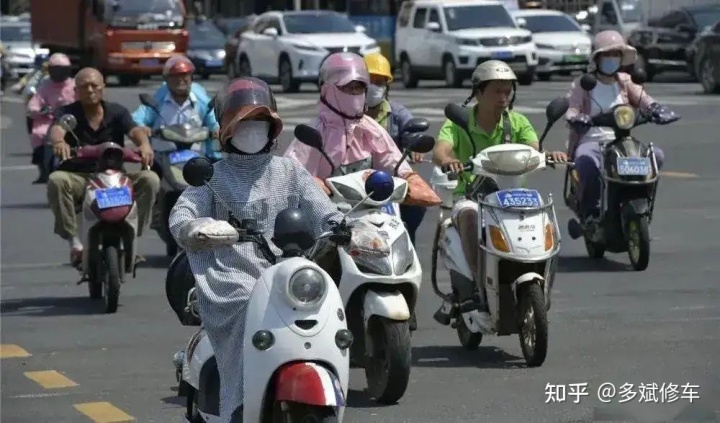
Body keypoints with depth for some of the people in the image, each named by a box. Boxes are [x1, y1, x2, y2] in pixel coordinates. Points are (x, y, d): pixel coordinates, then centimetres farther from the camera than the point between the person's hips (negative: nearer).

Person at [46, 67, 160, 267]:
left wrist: (144, 144, -39)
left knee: (150, 179, -22)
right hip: (78, 177, -1)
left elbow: (134, 130, -13)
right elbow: (57, 129, -22)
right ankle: (74, 240, -25)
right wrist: (59, 141, -48)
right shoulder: (67, 113, 1)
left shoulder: (116, 112, 6)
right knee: (56, 180, -33)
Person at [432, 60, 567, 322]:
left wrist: (550, 155, -32)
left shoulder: (517, 122, 8)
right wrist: (448, 160, -43)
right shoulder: (459, 121, 0)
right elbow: (439, 150, -18)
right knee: (469, 215, -37)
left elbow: (534, 151, -8)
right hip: (469, 195, -2)